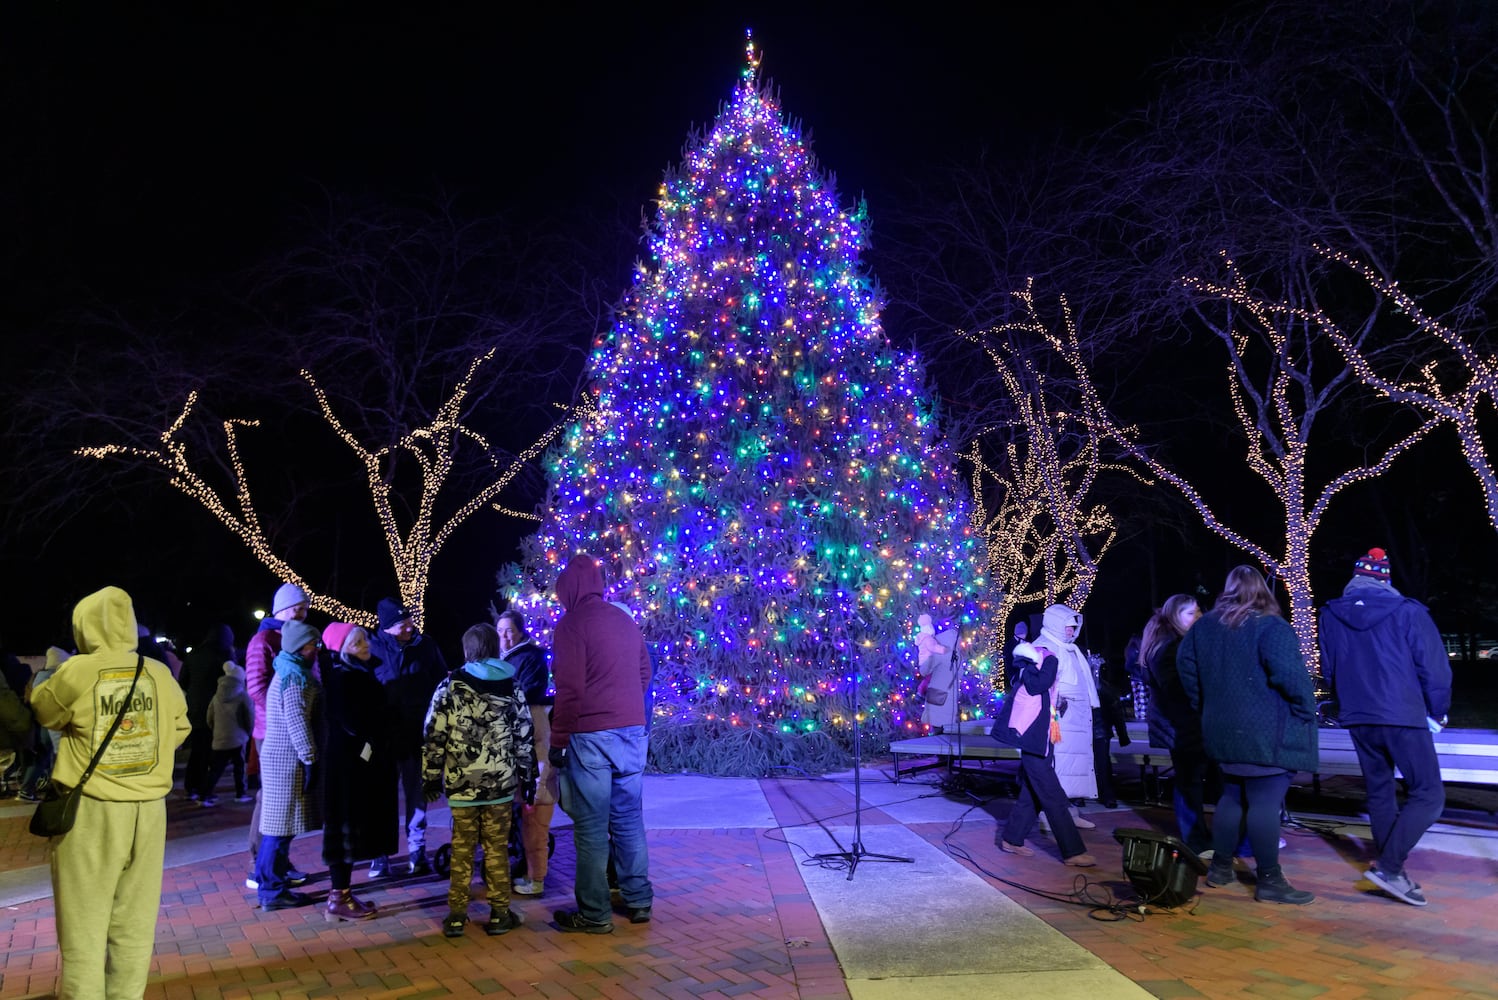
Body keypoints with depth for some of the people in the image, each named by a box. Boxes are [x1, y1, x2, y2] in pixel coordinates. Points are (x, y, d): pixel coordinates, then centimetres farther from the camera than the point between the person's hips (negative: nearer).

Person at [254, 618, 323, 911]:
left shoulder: (289, 673, 16)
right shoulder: (295, 678, -16)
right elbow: (297, 723, -21)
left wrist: (308, 757, 19)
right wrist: (310, 759, -18)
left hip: (278, 756, 10)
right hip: (288, 759, -10)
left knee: (277, 822, 16)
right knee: (282, 824, -3)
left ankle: (268, 882, 24)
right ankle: (273, 891, 3)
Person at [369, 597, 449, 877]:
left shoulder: (425, 646, -2)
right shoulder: (373, 648, -8)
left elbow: (442, 685, 5)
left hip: (419, 736, 1)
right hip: (384, 736, -1)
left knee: (416, 793, 10)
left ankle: (417, 851, 20)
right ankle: (380, 855, 18)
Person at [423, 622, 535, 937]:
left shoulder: (449, 688, -2)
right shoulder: (513, 688, 2)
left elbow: (433, 737, -2)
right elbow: (524, 739, 3)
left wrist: (431, 778, 7)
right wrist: (527, 777, 11)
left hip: (461, 784, 0)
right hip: (501, 783, 1)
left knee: (462, 849, 10)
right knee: (497, 848, 9)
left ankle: (456, 915, 15)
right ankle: (500, 914, 14)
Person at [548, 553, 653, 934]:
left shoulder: (572, 624, -8)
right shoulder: (626, 621, 11)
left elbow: (570, 689, -13)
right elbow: (645, 674, 17)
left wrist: (558, 739, -6)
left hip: (591, 737, -6)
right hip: (633, 732, 6)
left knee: (591, 827, 1)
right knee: (629, 819, 14)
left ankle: (594, 914, 7)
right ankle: (638, 902, 21)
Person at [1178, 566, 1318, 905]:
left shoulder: (1204, 626, 9)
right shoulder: (1271, 626, -13)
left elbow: (1184, 664, 15)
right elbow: (1289, 672, -23)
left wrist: (1204, 707, 23)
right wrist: (1306, 710, -8)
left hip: (1224, 730, 7)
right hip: (1268, 734, -7)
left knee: (1233, 797, 17)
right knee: (1265, 803, -4)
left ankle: (1220, 867, 22)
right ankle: (1270, 880, 1)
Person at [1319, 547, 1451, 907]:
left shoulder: (1330, 615, 5)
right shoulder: (1407, 611, -8)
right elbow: (1434, 667, -7)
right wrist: (1437, 713, 9)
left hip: (1358, 719, 5)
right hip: (1403, 717, -5)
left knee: (1379, 793, 17)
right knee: (1428, 795, 0)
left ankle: (1391, 868, 23)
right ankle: (1389, 868, -11)